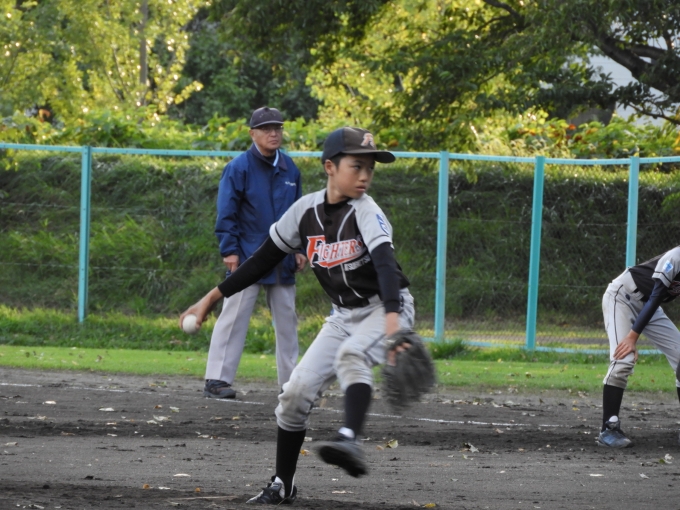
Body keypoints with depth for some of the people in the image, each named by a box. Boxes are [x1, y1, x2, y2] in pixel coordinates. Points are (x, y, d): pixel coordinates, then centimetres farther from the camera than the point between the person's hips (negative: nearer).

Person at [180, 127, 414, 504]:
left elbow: (386, 265, -35)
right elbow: (264, 260, 5)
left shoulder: (366, 212, -19)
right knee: (296, 392, -3)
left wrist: (392, 321, -52)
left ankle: (350, 441, -55)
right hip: (343, 316, 5)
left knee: (351, 355, -36)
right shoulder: (306, 210, -4)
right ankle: (282, 486, 12)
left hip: (386, 308, -5)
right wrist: (212, 298, 2)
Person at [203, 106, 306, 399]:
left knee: (286, 318, 9)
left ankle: (289, 381, 17)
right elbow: (226, 213, -8)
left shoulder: (289, 169, 11)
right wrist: (229, 250, -13)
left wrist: (299, 248, 12)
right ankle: (217, 379, -8)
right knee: (234, 317, -8)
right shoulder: (239, 167, -6)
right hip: (248, 259, -6)